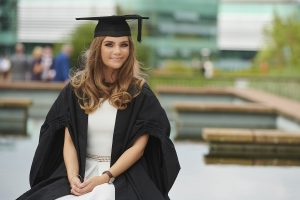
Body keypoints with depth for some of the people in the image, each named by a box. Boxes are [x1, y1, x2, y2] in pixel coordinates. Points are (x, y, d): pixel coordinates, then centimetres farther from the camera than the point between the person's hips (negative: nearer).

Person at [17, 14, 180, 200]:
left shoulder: (139, 92, -2)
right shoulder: (76, 88, 4)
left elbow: (138, 146, -6)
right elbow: (68, 140, 2)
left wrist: (105, 177, -16)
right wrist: (72, 176, -15)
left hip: (124, 173, -2)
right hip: (82, 170, 2)